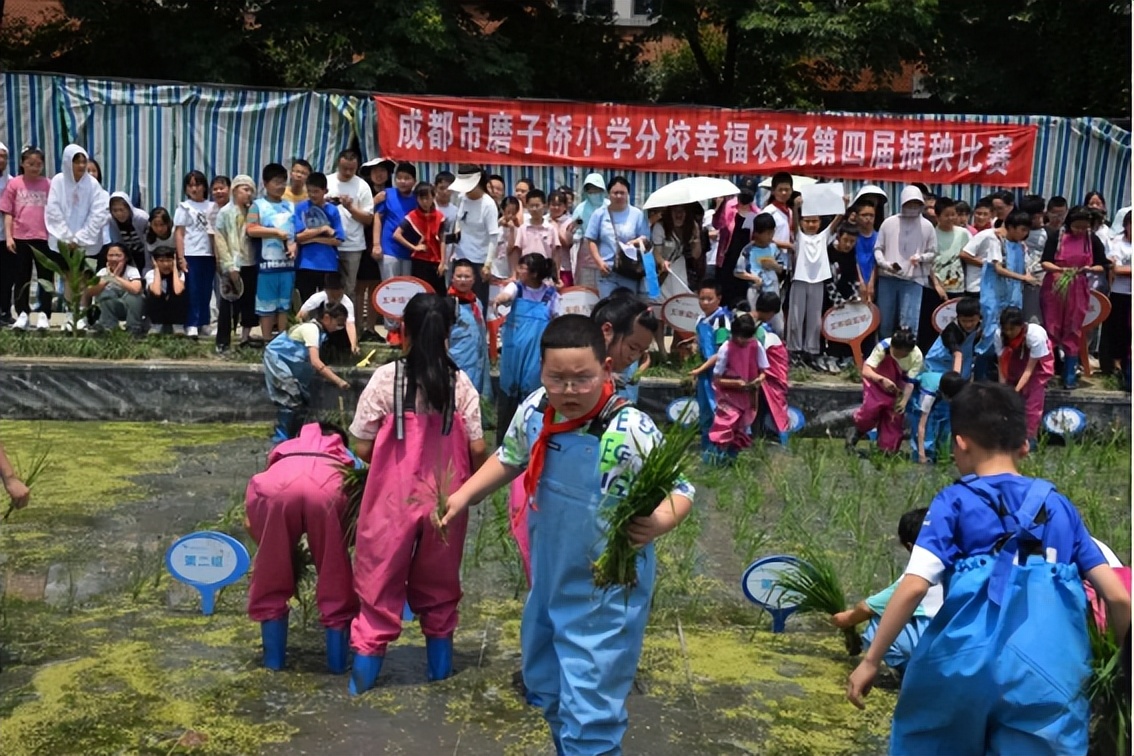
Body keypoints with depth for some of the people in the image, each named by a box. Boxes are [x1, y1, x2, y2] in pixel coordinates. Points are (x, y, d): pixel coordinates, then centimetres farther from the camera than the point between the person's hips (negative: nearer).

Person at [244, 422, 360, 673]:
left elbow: (250, 521, 33)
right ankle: (337, 660, 24)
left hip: (278, 486, 1)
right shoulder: (344, 456, 41)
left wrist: (274, 548, 45)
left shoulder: (284, 449, 42)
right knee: (335, 578, 17)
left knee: (270, 576, 22)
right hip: (328, 488, -1)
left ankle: (274, 657, 28)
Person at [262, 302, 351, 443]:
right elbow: (315, 362, -37)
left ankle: (290, 438, 18)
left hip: (288, 361, 10)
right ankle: (281, 441, -9)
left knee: (302, 400, 9)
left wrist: (326, 371, -6)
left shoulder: (317, 329, 1)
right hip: (277, 359, -10)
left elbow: (312, 360, 9)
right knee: (291, 400, -15)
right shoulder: (311, 329, -26)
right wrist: (338, 381, -40)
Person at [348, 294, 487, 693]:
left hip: (394, 496, -2)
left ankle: (366, 667, 13)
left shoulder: (386, 377, -10)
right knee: (438, 581, 19)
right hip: (446, 497, 2)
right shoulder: (460, 382, -5)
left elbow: (362, 448, -8)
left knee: (381, 580, 10)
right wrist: (471, 486, 13)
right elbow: (477, 449, -6)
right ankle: (440, 663, 29)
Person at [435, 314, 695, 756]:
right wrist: (464, 495, 1)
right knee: (544, 683, 28)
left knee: (588, 714, -3)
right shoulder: (533, 410, -10)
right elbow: (509, 458, 11)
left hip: (605, 594, -7)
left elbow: (681, 492, -20)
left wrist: (657, 524, -40)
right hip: (549, 580, 7)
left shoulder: (630, 432, -28)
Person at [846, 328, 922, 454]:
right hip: (876, 380, -3)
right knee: (871, 409, -22)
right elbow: (866, 371, -36)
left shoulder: (917, 356, -27)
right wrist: (882, 380, -54)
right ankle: (856, 431, 7)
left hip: (896, 387, 3)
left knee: (895, 417, -3)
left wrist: (904, 401, -38)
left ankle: (887, 451, 14)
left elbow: (910, 382, -22)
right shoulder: (883, 346, -34)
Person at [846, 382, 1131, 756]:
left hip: (967, 661, -2)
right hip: (1051, 672, 3)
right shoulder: (1060, 506, 16)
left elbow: (914, 586, -6)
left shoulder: (954, 502, 5)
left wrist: (871, 661, -1)